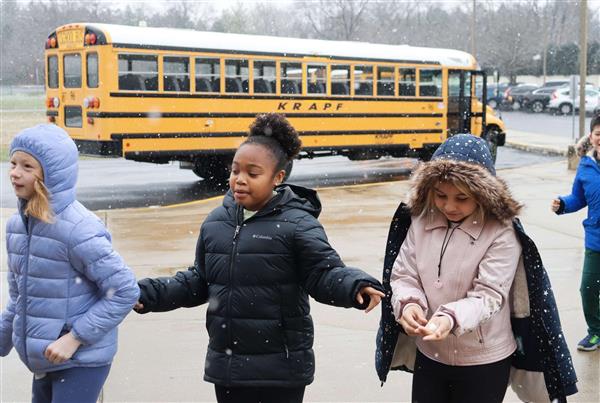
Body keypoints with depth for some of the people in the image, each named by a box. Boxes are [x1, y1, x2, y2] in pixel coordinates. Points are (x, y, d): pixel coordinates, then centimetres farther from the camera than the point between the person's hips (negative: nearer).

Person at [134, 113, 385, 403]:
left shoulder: (296, 223, -11)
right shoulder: (216, 221, 5)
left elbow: (325, 275, -16)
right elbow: (199, 281, 14)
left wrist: (357, 286, -36)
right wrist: (150, 294, 6)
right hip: (225, 367, 5)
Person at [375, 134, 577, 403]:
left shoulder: (502, 234, -16)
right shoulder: (420, 220, -5)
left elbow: (488, 296, -20)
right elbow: (403, 276, -2)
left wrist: (451, 318, -38)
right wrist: (408, 303, -24)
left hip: (483, 363, -4)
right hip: (428, 355, 4)